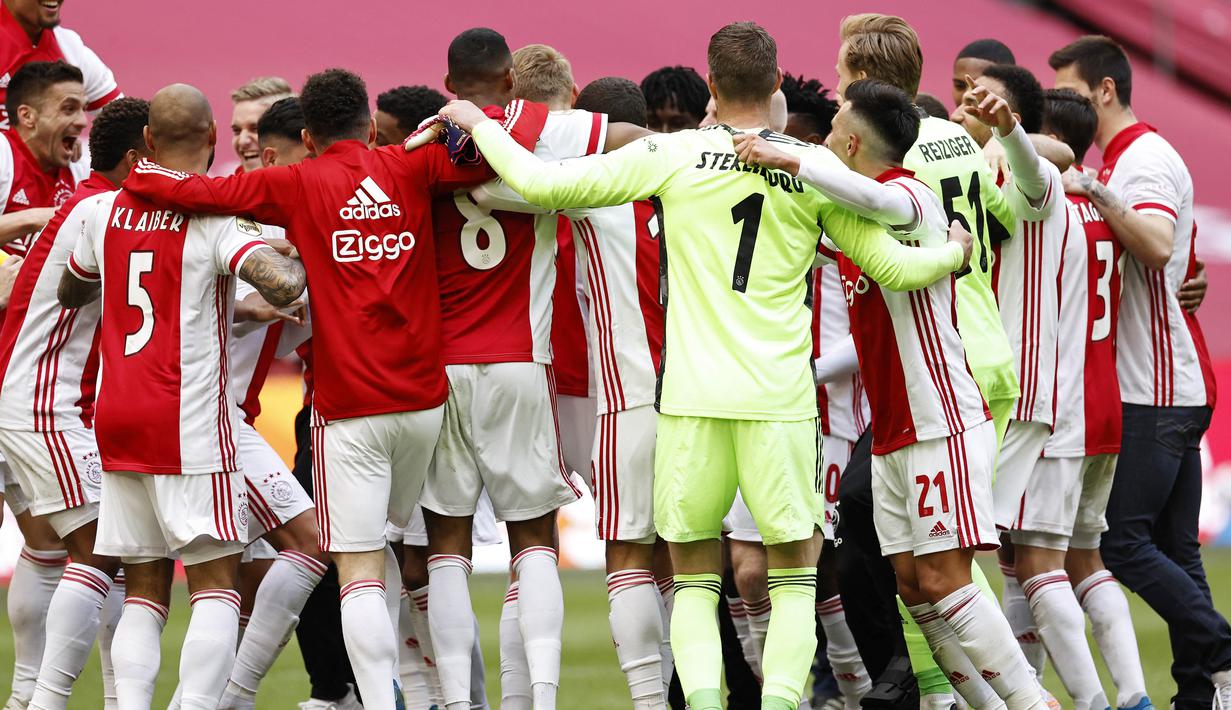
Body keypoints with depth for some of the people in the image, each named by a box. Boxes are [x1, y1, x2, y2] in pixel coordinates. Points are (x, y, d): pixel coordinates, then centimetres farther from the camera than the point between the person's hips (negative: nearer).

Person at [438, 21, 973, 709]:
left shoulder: (674, 156, -1)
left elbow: (543, 183, -1)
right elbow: (893, 265, 7)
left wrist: (479, 124, 15)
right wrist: (955, 252, 29)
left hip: (692, 396, 0)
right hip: (781, 397, 0)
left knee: (695, 578, 11)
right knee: (796, 571, 12)